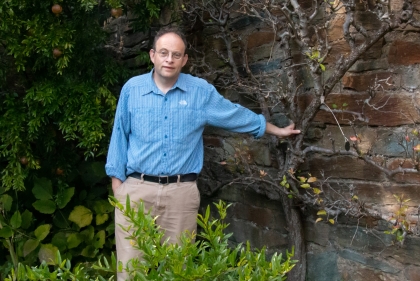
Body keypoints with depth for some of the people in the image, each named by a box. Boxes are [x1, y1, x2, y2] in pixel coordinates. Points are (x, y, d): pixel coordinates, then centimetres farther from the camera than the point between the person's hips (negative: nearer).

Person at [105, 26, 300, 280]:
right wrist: (117, 180, 8)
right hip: (136, 189, 0)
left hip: (181, 192, 0)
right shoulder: (132, 88, 4)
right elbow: (120, 135, 11)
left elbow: (237, 115, 16)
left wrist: (277, 131, 23)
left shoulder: (201, 91, 4)